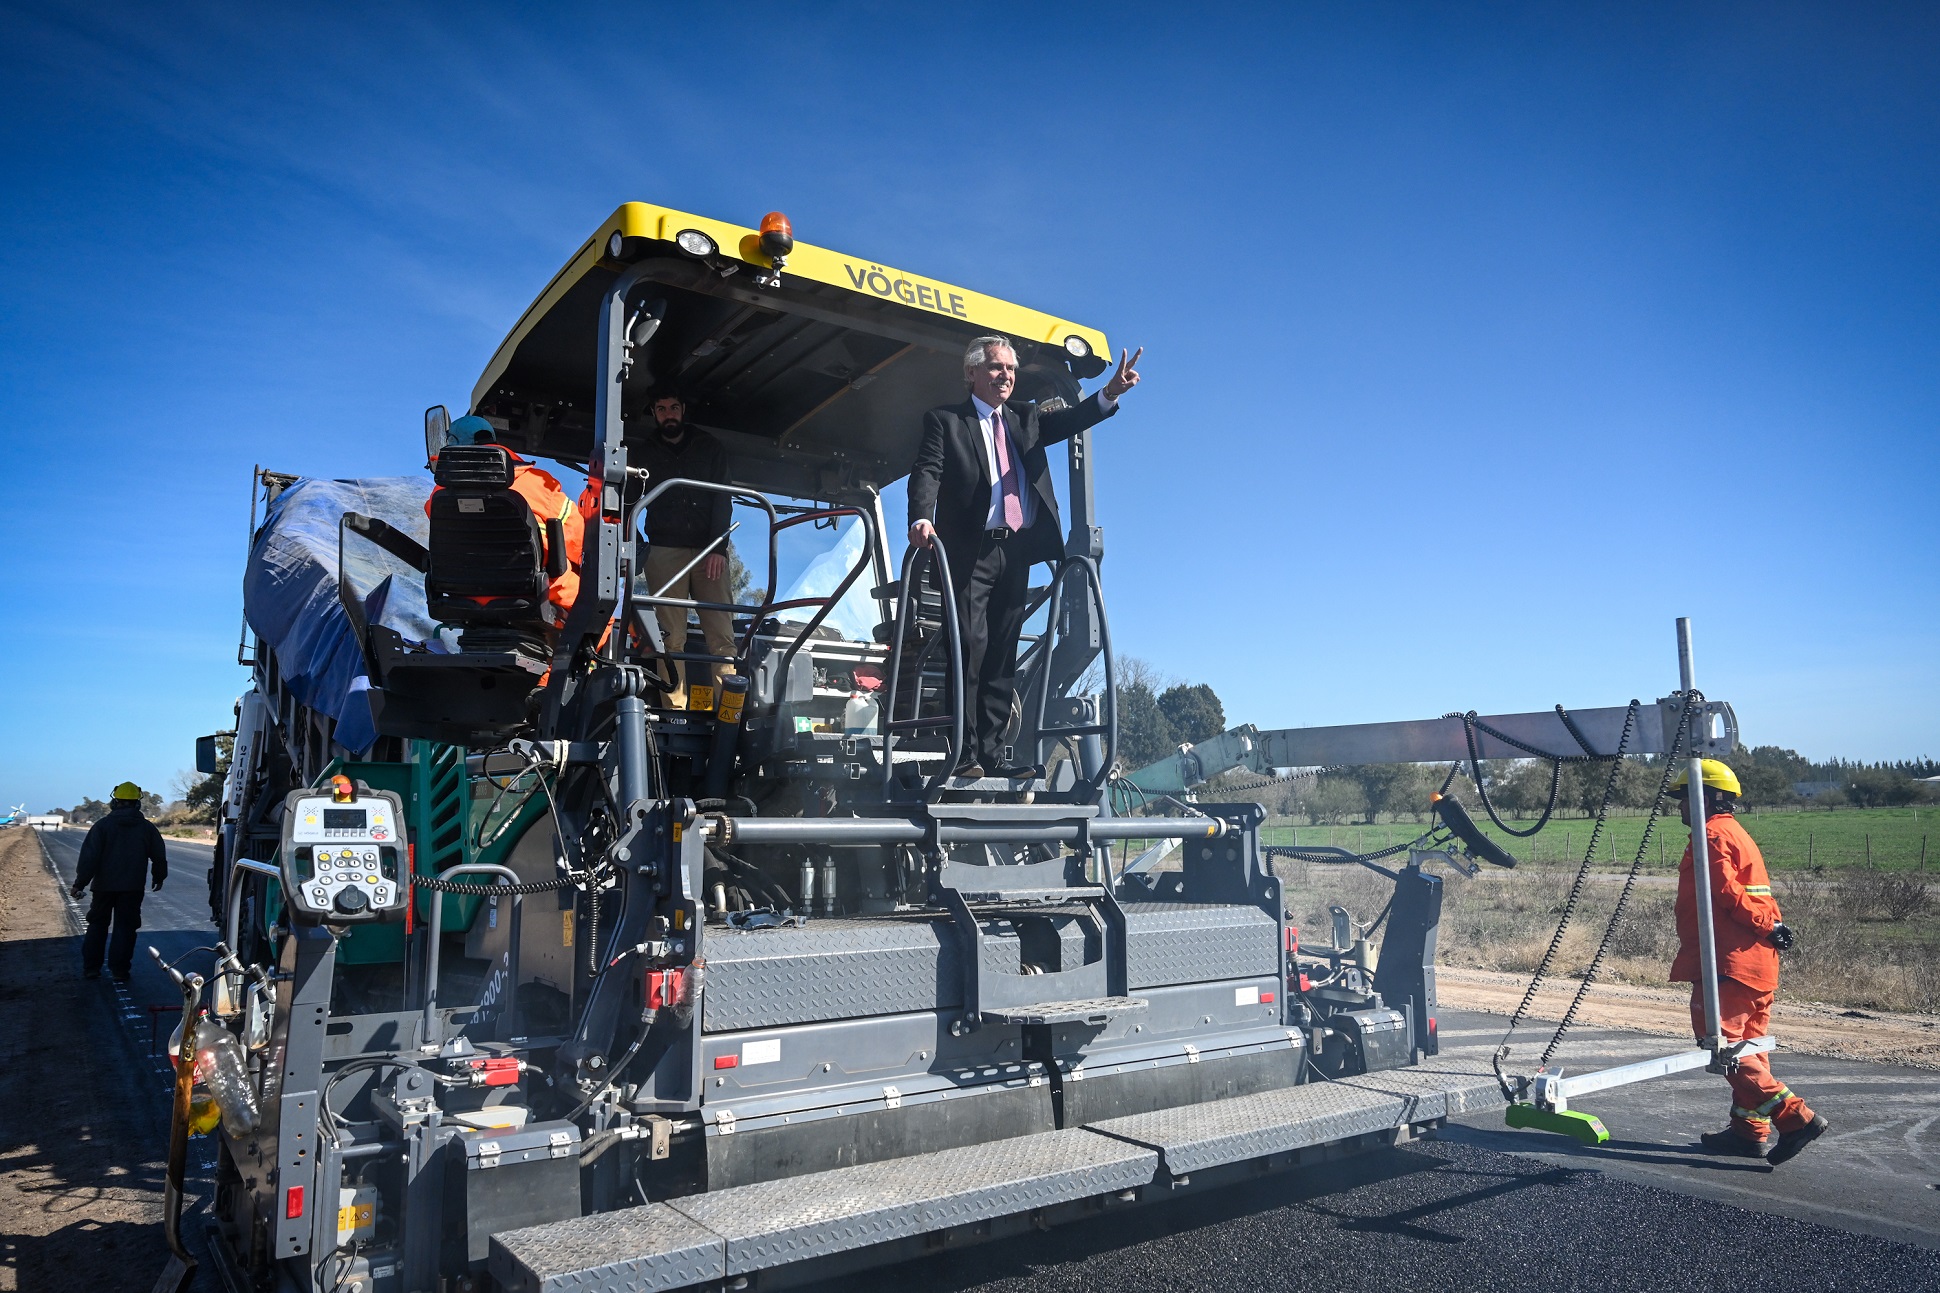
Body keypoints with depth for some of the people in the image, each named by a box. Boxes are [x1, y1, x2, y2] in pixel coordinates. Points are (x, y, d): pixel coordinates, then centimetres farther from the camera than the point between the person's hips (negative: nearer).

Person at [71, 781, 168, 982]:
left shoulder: (102, 825, -5)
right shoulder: (147, 828, 2)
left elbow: (89, 856, -10)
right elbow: (159, 856, 9)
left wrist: (80, 883, -6)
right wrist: (159, 877, 25)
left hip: (104, 885, 0)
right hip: (132, 888, 0)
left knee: (97, 925, 14)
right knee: (125, 928, 5)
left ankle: (90, 968, 15)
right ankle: (120, 971, 2)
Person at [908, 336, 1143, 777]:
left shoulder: (1026, 418, 21)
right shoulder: (946, 421, 7)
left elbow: (1069, 420, 4)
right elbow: (927, 472, -7)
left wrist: (1110, 393, -14)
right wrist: (922, 518, -26)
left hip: (1017, 551, 5)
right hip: (971, 552, -5)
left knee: (1002, 654, 5)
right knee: (970, 648, -11)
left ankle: (992, 752, 8)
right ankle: (964, 753, -8)